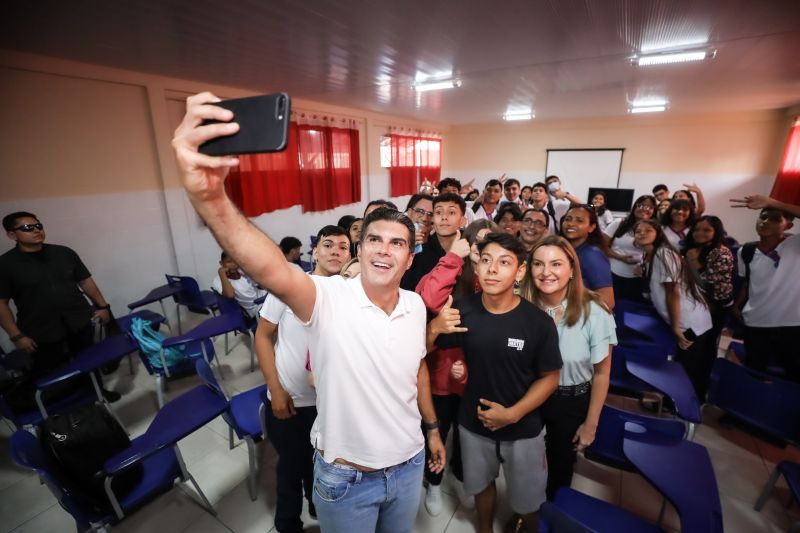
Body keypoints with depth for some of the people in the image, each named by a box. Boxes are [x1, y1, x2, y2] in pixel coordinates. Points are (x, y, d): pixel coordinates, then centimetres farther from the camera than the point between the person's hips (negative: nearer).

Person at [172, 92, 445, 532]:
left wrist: (432, 428, 15)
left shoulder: (416, 306, -9)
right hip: (345, 477, -4)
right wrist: (208, 197, -62)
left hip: (409, 464, 5)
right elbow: (272, 272, -47)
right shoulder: (330, 298, -26)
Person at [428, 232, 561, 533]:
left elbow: (550, 377, -9)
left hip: (523, 430, -1)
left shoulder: (538, 322, -21)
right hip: (474, 423, 2)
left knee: (527, 501, 22)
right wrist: (434, 329, -29)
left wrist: (512, 414, -19)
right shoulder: (463, 310, -16)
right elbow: (423, 351, -8)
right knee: (481, 484, 27)